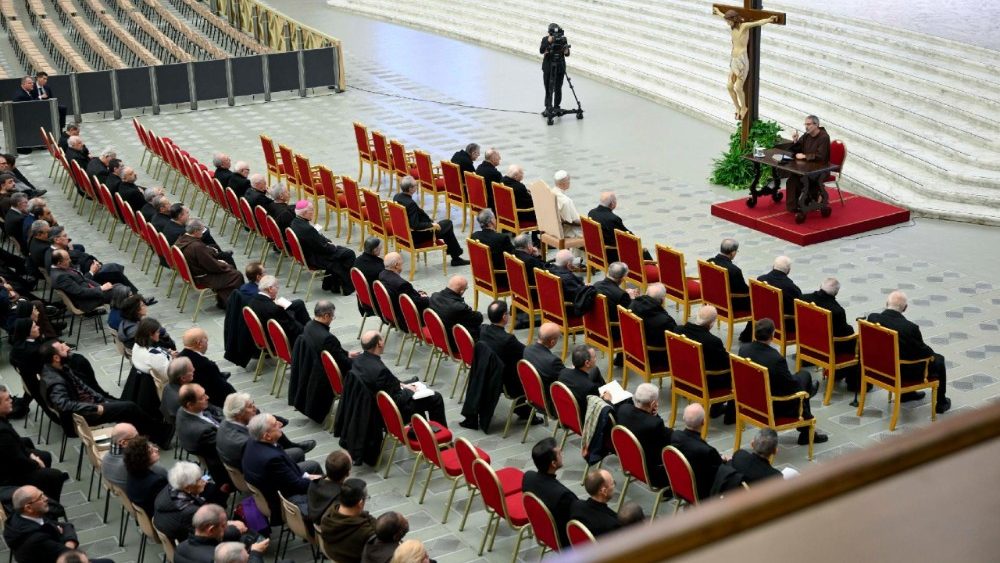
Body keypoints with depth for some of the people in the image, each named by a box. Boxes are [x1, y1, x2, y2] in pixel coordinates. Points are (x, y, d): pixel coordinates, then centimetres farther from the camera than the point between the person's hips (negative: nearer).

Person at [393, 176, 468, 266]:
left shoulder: (396, 197, -4)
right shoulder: (410, 203, -32)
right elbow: (416, 226, -30)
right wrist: (432, 225, -15)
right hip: (415, 236, -9)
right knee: (447, 223, 8)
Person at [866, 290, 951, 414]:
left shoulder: (872, 318, -17)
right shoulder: (910, 328, -30)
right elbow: (924, 352, -15)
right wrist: (931, 353, 10)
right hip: (905, 372, -6)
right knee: (938, 360, 19)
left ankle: (907, 392, 45)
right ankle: (940, 403, 32)